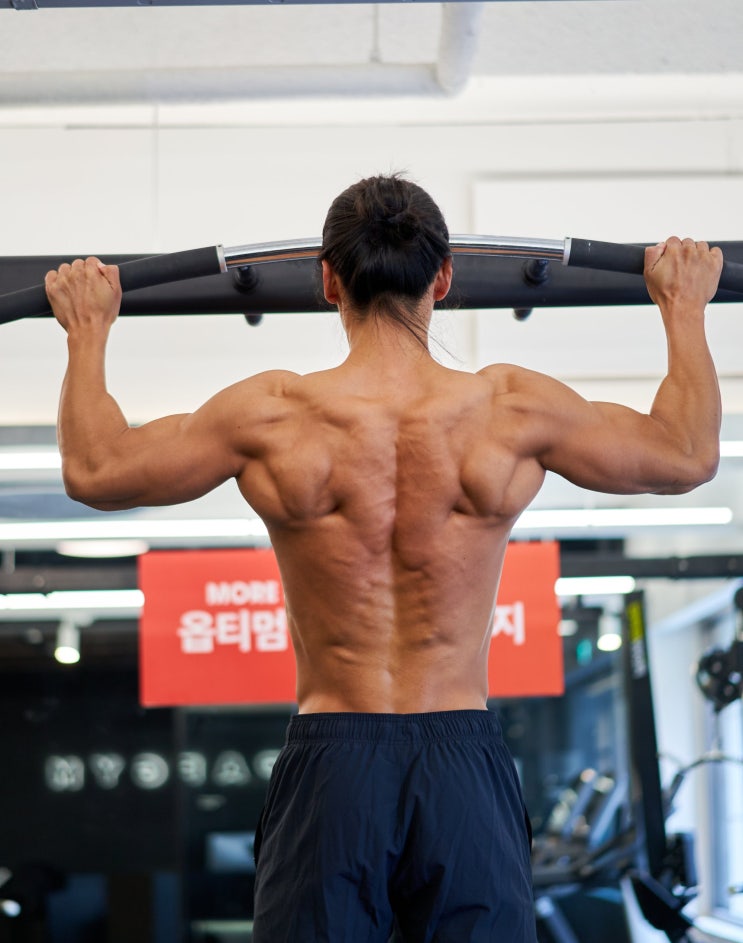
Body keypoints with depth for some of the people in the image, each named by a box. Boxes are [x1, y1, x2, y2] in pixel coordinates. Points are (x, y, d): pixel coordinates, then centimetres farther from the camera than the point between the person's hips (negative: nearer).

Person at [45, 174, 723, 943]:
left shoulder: (272, 416, -5)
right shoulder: (511, 409, -3)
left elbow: (93, 470, 7)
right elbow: (686, 456, 12)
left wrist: (87, 331, 21)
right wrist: (684, 309, 25)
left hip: (329, 766, 0)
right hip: (466, 760, 1)